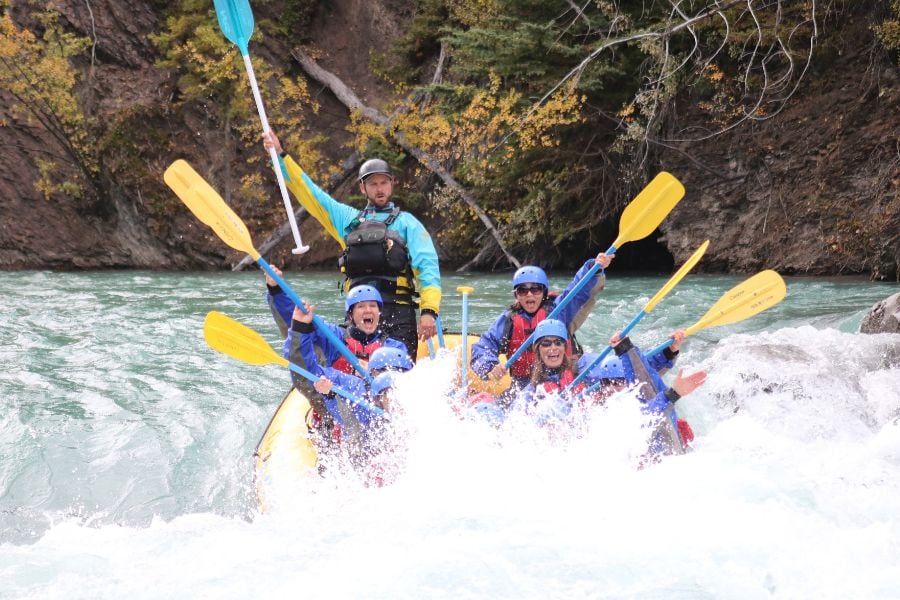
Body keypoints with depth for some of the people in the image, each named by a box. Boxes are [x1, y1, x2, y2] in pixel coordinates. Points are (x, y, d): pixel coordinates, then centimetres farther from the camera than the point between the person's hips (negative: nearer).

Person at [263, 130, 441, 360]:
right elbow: (308, 192, 25)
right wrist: (280, 155, 20)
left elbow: (428, 266, -1)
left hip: (398, 312, -3)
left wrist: (429, 311, -15)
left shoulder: (406, 223, 11)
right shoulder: (349, 219, 22)